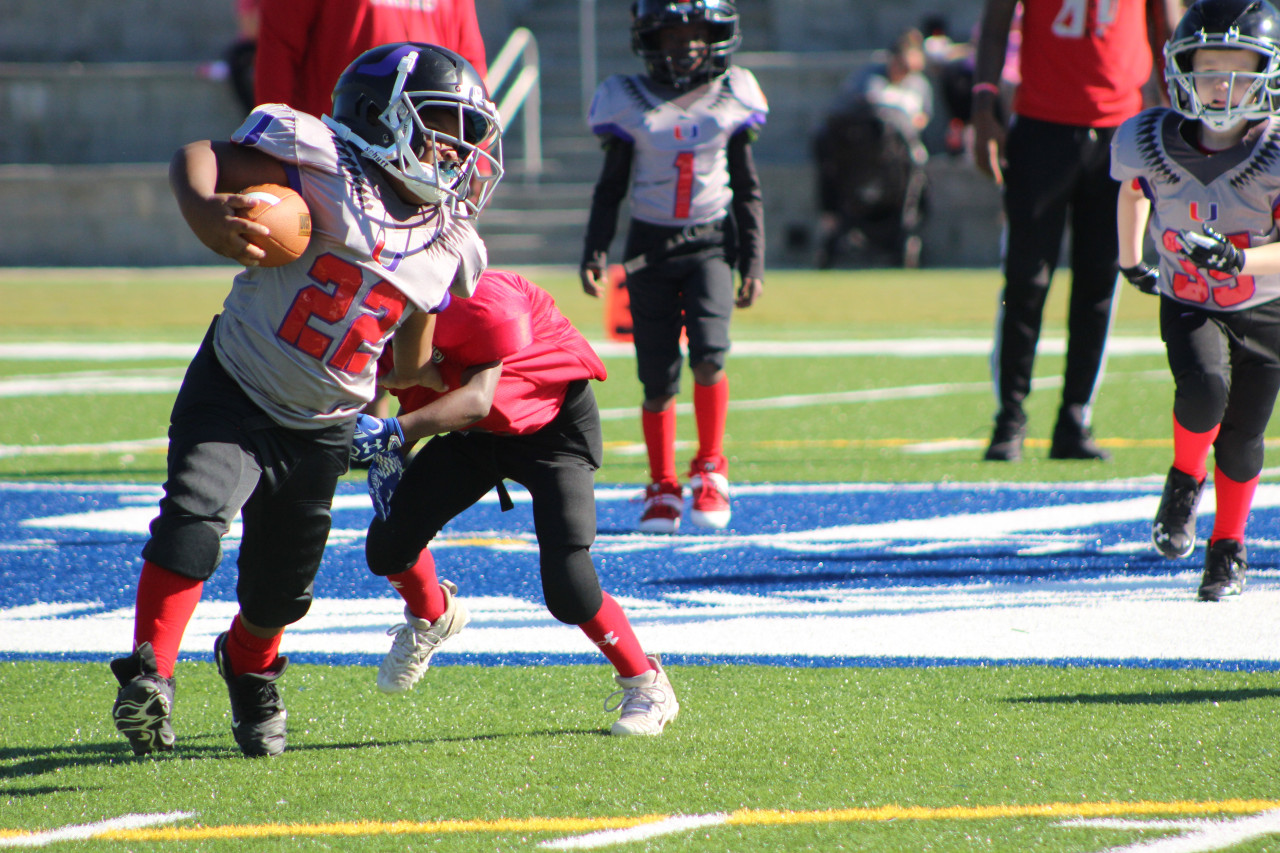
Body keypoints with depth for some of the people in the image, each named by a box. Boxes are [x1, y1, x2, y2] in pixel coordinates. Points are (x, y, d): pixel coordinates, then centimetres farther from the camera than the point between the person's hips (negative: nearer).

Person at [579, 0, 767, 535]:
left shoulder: (731, 99, 2)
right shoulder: (629, 104, -1)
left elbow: (747, 190, 9)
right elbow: (610, 190, 7)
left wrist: (753, 264, 5)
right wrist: (594, 255, -3)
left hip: (710, 243, 0)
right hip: (650, 246, 0)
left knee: (709, 355, -20)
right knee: (658, 380, 0)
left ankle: (710, 470, -2)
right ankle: (662, 490, 15)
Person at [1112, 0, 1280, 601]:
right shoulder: (1149, 142, -18)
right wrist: (1130, 261, 19)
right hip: (1187, 304, 0)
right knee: (1204, 387, -27)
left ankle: (1228, 547, 29)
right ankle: (1186, 478, 3)